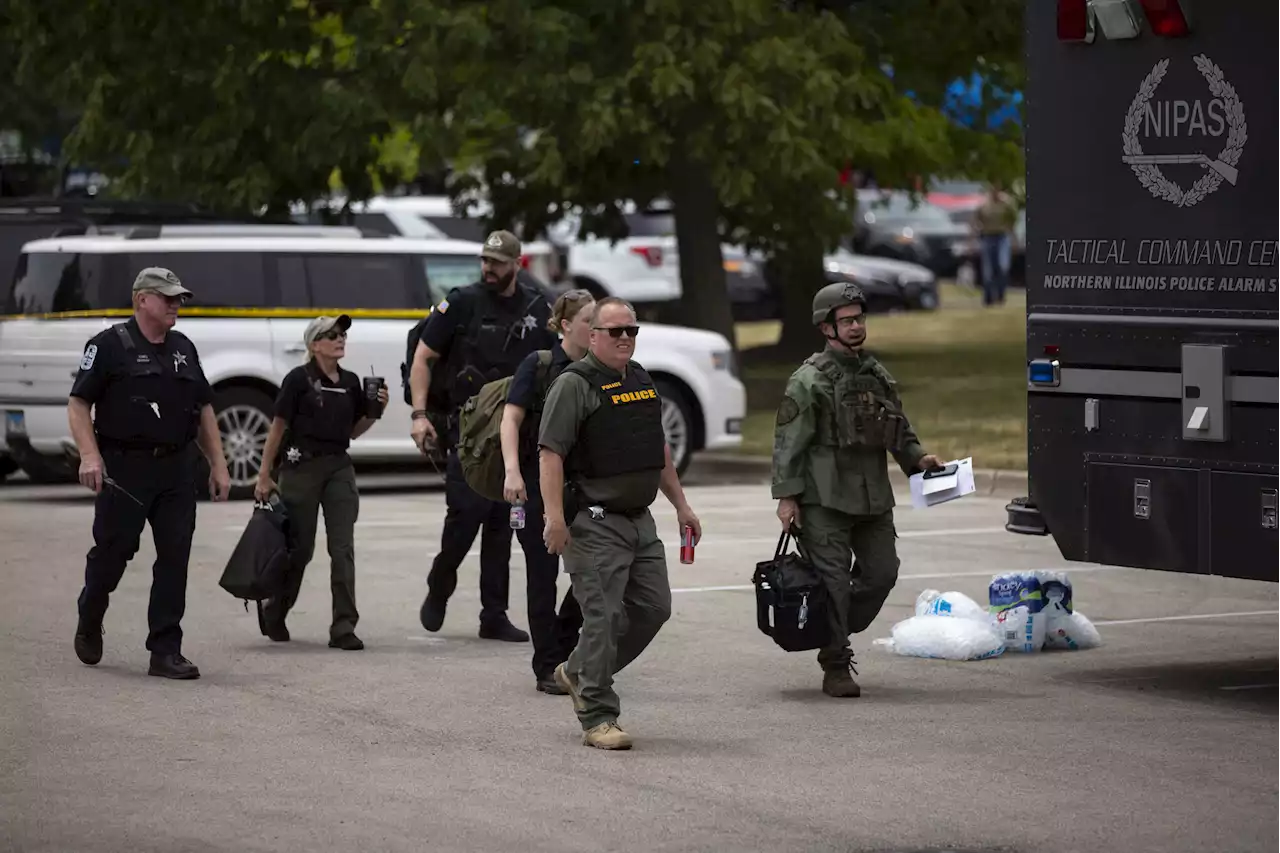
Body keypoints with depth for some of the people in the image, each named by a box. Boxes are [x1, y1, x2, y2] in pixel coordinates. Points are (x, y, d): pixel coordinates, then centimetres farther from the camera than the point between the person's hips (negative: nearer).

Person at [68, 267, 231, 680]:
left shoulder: (183, 348, 15)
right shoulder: (109, 346, -3)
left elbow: (203, 409, 20)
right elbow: (78, 403, -7)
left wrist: (218, 464, 13)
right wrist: (90, 455, -20)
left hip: (177, 470, 5)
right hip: (124, 469, -5)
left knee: (175, 559, -2)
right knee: (112, 552, 2)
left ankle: (166, 652, 0)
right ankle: (89, 623, 29)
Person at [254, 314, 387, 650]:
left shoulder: (351, 382, 9)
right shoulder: (299, 379, -7)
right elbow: (278, 427, -5)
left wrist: (375, 410, -2)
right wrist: (264, 475, -7)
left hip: (339, 468, 4)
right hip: (302, 466, -4)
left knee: (343, 548, -5)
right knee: (300, 547, 4)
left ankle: (343, 627, -5)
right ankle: (274, 613, 29)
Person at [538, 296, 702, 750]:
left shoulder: (641, 381, 16)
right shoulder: (574, 384, -9)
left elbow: (659, 451, 26)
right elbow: (550, 453, -16)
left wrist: (680, 504, 22)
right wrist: (555, 518, -24)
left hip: (640, 521, 8)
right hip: (595, 524, -8)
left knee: (652, 608, 9)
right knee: (604, 618, -8)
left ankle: (578, 673, 27)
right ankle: (598, 719, -2)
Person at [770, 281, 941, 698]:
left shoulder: (877, 375, 14)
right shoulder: (810, 380, -6)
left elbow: (898, 430, 24)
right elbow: (787, 442, -8)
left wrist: (917, 458, 6)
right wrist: (786, 496, -13)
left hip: (872, 498, 7)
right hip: (824, 500, -7)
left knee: (881, 573, 6)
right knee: (832, 581, -6)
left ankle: (834, 635, 27)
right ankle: (835, 667, 1)